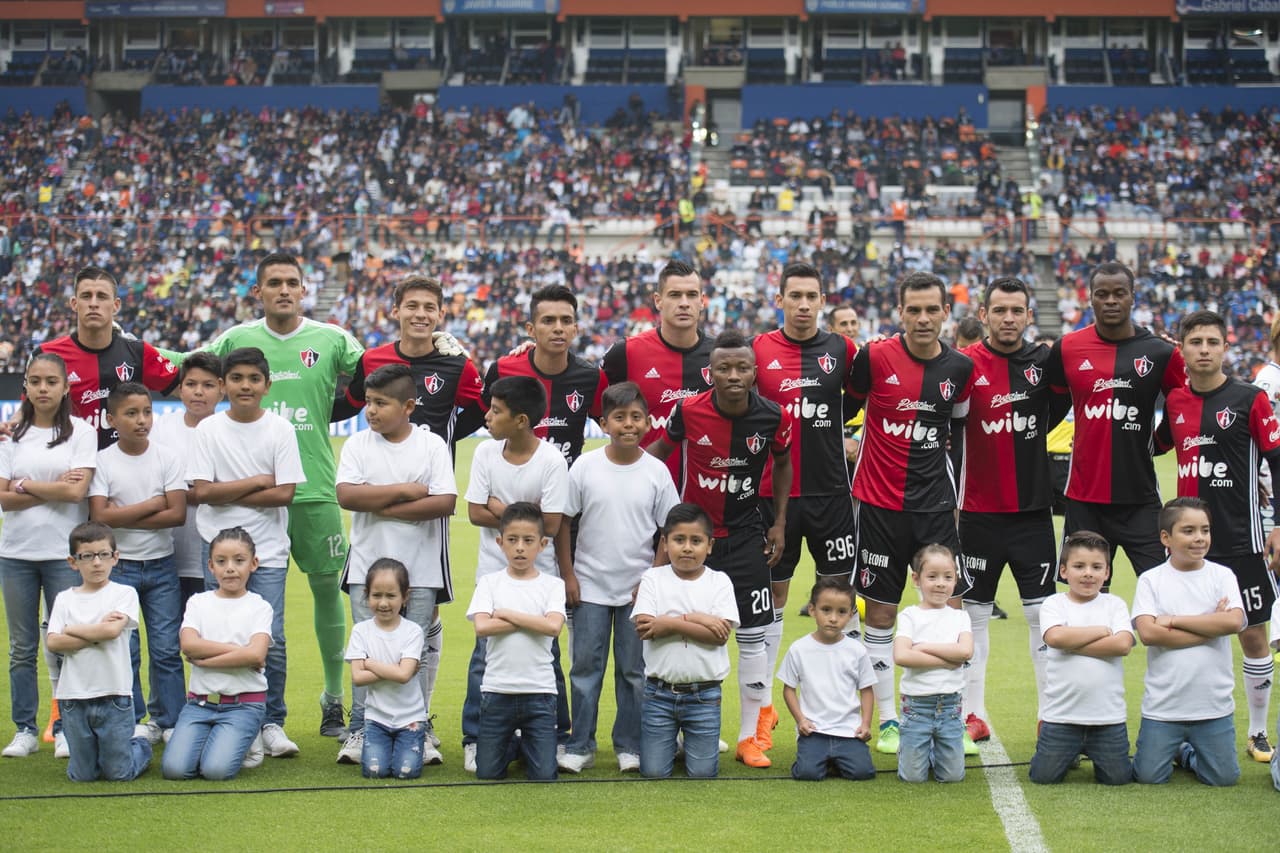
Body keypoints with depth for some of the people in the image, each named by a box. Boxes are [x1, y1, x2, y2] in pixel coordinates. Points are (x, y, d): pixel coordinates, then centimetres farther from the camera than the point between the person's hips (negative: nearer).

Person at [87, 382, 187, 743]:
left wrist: (124, 517, -13)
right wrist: (153, 504, -13)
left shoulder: (167, 459, -1)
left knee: (167, 648, 1)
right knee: (124, 649, 1)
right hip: (119, 566, -1)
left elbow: (178, 514, -10)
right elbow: (100, 516, -14)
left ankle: (169, 720, 10)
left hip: (161, 564, 1)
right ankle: (132, 721, 11)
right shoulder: (102, 461, -4)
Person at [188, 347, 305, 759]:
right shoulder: (208, 429, 3)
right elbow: (202, 492, -5)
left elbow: (284, 493, -7)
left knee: (272, 640, -6)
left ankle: (272, 723, 6)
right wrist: (257, 482, -8)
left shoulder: (280, 429, 1)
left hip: (268, 552, -1)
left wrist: (226, 494, -8)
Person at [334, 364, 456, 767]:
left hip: (420, 570, -1)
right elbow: (347, 495, -12)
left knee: (415, 652, 3)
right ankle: (360, 731, 9)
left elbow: (445, 503, -12)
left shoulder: (432, 445, -1)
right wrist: (406, 491, -13)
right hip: (368, 567, 1)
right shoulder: (357, 445, 3)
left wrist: (385, 509, -14)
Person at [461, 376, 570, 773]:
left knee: (545, 657, 5)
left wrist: (501, 509, -12)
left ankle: (556, 736, 18)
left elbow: (551, 525, -16)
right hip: (494, 573, 2)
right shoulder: (486, 452, -3)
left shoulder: (551, 460, -12)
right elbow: (476, 513, -5)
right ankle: (475, 739, 8)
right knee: (485, 657, 1)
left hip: (539, 576, -2)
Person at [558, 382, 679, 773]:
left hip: (639, 588, 0)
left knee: (634, 670, 7)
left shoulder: (656, 472, -3)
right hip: (590, 587, 0)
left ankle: (629, 746, 17)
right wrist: (568, 576, -3)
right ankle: (579, 746, 12)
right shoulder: (586, 466, -4)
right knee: (585, 667, 4)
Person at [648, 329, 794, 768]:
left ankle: (750, 735, 10)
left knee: (753, 636, -1)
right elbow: (662, 447, 6)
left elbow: (782, 463, 8)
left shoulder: (774, 417, -12)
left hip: (746, 535, 0)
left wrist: (780, 523, 7)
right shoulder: (688, 411, -15)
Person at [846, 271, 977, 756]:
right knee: (880, 615, 4)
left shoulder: (960, 368, 2)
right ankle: (888, 721, 15)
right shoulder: (874, 357, -8)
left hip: (935, 505, 2)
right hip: (878, 504, -2)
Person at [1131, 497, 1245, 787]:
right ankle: (1168, 750, 29)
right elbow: (1147, 633, -15)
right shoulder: (1151, 580, -2)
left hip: (1214, 705, 1)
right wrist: (1209, 627, -14)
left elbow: (1234, 622, -15)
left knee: (1224, 777, -2)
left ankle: (1186, 752, 28)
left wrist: (1173, 620, -15)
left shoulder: (1222, 576, 2)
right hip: (1162, 705, -1)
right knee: (1149, 776, -4)